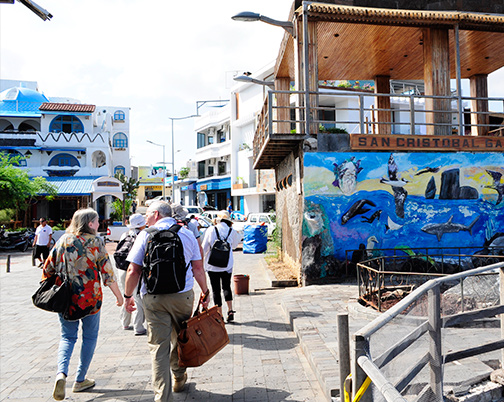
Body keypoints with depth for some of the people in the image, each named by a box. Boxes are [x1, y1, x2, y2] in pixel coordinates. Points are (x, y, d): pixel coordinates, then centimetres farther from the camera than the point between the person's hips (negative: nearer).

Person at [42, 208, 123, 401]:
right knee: (90, 337, 14)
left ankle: (61, 373, -5)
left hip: (65, 298, 3)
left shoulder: (63, 240, 3)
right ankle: (80, 381, 22)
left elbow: (48, 269, 7)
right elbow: (107, 272, -9)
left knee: (67, 336, 17)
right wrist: (119, 296, 0)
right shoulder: (96, 241, -8)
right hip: (90, 297, -3)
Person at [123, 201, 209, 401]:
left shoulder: (145, 235, -2)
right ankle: (179, 378, 40)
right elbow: (198, 268, 2)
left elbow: (133, 271, -5)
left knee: (158, 346, 5)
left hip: (154, 298, -2)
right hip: (183, 295, 2)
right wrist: (205, 292, 12)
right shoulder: (187, 234, 3)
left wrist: (128, 295, 8)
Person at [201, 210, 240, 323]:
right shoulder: (232, 231, -2)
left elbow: (204, 248, -3)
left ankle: (220, 315, 10)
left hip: (212, 265, -2)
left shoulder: (210, 230, -7)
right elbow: (234, 245, 14)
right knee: (226, 287, 16)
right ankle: (230, 311, 6)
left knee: (216, 289, 6)